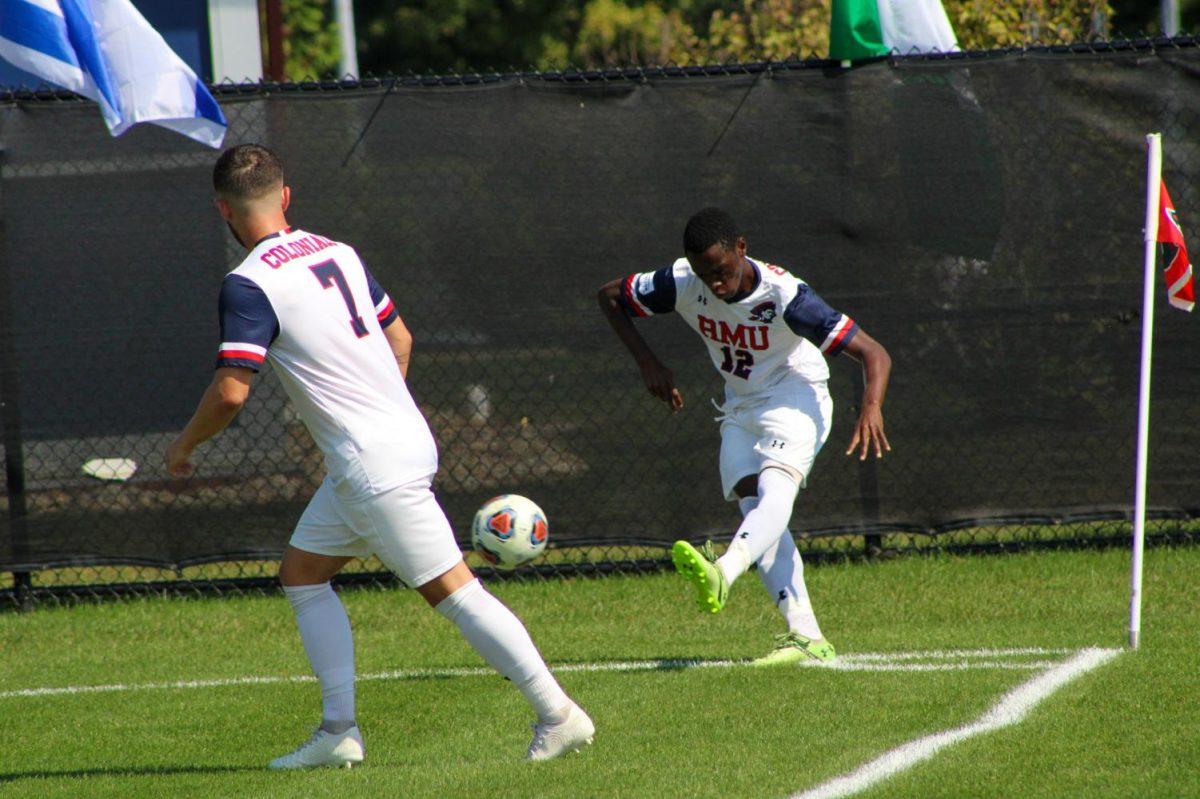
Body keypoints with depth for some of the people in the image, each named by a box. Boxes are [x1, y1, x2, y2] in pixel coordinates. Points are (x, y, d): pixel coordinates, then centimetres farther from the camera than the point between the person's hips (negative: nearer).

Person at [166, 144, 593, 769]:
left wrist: (184, 446, -3)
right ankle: (339, 732, 12)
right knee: (302, 574, 16)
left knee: (453, 592, -5)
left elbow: (231, 391, -20)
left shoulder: (249, 285, -14)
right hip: (403, 434, 9)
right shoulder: (337, 254, 10)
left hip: (375, 468, -9)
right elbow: (400, 338, 19)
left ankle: (559, 716, -3)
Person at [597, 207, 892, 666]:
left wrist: (871, 409, -47)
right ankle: (806, 637, -14)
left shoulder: (785, 296, -29)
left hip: (794, 399, -5)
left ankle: (722, 574, -57)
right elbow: (609, 296, 2)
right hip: (739, 409, 5)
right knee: (755, 515, -11)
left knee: (775, 492, -32)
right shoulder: (683, 284, -16)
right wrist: (648, 362, -8)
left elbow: (874, 354, -29)